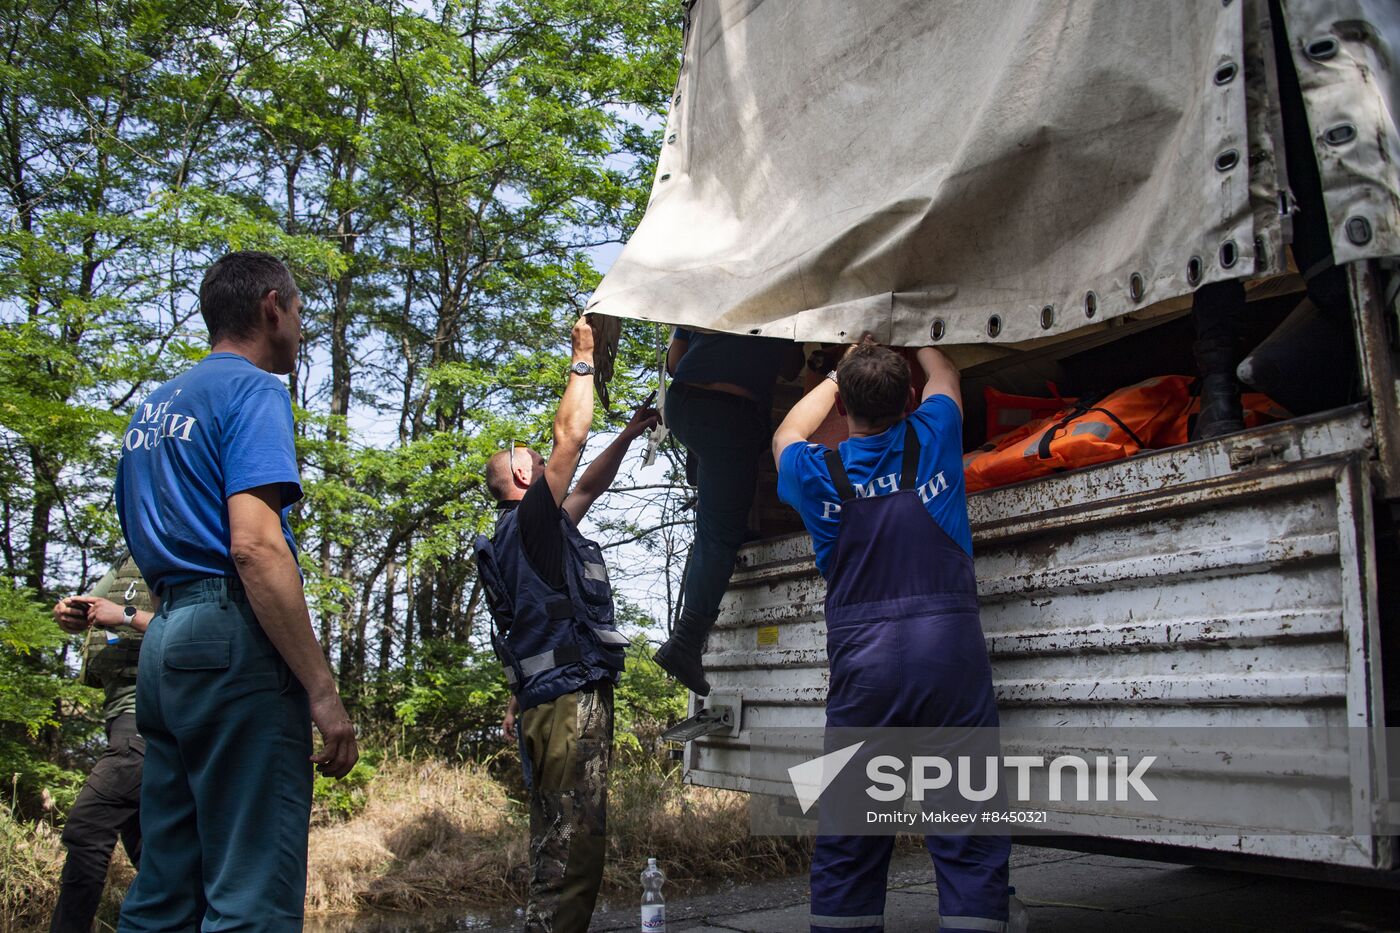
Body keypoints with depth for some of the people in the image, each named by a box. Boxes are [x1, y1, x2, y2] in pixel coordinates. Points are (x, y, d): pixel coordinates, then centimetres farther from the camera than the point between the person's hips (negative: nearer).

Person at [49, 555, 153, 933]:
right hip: (123, 714, 9)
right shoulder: (126, 564, 22)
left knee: (86, 826, -16)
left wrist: (127, 616, -17)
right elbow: (82, 615, 23)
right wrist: (67, 610, -1)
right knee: (145, 844, 11)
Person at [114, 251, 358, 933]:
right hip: (235, 641, -9)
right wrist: (323, 692, -19)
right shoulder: (253, 391, -6)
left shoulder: (150, 409, 22)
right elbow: (254, 546, -18)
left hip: (163, 645, 9)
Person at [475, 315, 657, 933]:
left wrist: (630, 433, 33)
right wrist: (584, 358, 2)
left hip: (551, 701, 11)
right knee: (573, 844, -12)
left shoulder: (536, 533, 22)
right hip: (570, 699, -11)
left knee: (559, 843, 12)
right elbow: (569, 437, -9)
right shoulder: (528, 519, -5)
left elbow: (589, 486, 32)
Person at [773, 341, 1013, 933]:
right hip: (950, 646, -1)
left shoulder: (819, 475, 7)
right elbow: (944, 378, 30)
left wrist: (840, 376, 42)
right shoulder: (931, 441, 6)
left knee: (847, 844, 9)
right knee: (969, 836, 1)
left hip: (862, 659, 1)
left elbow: (787, 436, 33)